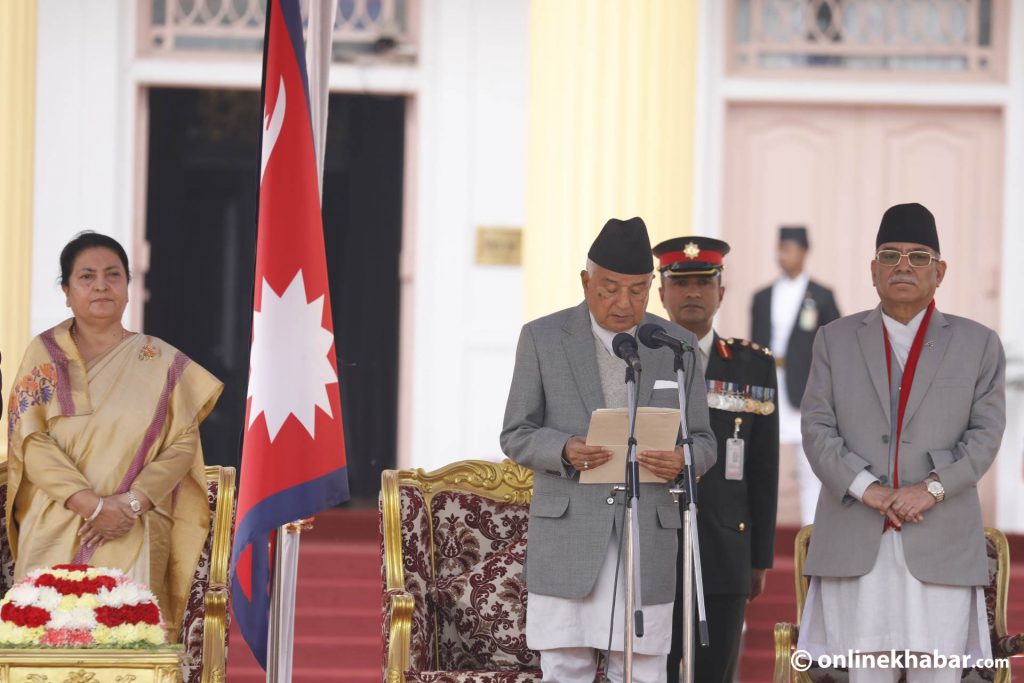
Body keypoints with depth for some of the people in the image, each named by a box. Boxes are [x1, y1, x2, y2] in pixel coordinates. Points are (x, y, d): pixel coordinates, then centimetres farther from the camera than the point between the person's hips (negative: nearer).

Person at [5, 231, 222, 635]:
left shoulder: (162, 363, 10)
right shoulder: (44, 355, 8)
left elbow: (183, 444, 3)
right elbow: (31, 443, -1)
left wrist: (130, 503, -13)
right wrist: (92, 505, -14)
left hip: (134, 540, 0)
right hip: (55, 536, 0)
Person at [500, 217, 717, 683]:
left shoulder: (679, 346, 9)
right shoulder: (542, 338, 4)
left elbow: (703, 443, 12)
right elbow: (516, 436, 4)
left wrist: (681, 460, -13)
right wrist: (564, 450, -17)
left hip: (648, 538, 1)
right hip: (566, 536, -1)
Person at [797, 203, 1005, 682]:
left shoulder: (978, 344, 12)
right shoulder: (835, 340, 14)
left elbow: (986, 431, 3)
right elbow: (817, 427, 5)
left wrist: (932, 488, -12)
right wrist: (865, 487, -10)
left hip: (940, 550, -1)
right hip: (855, 544, 1)